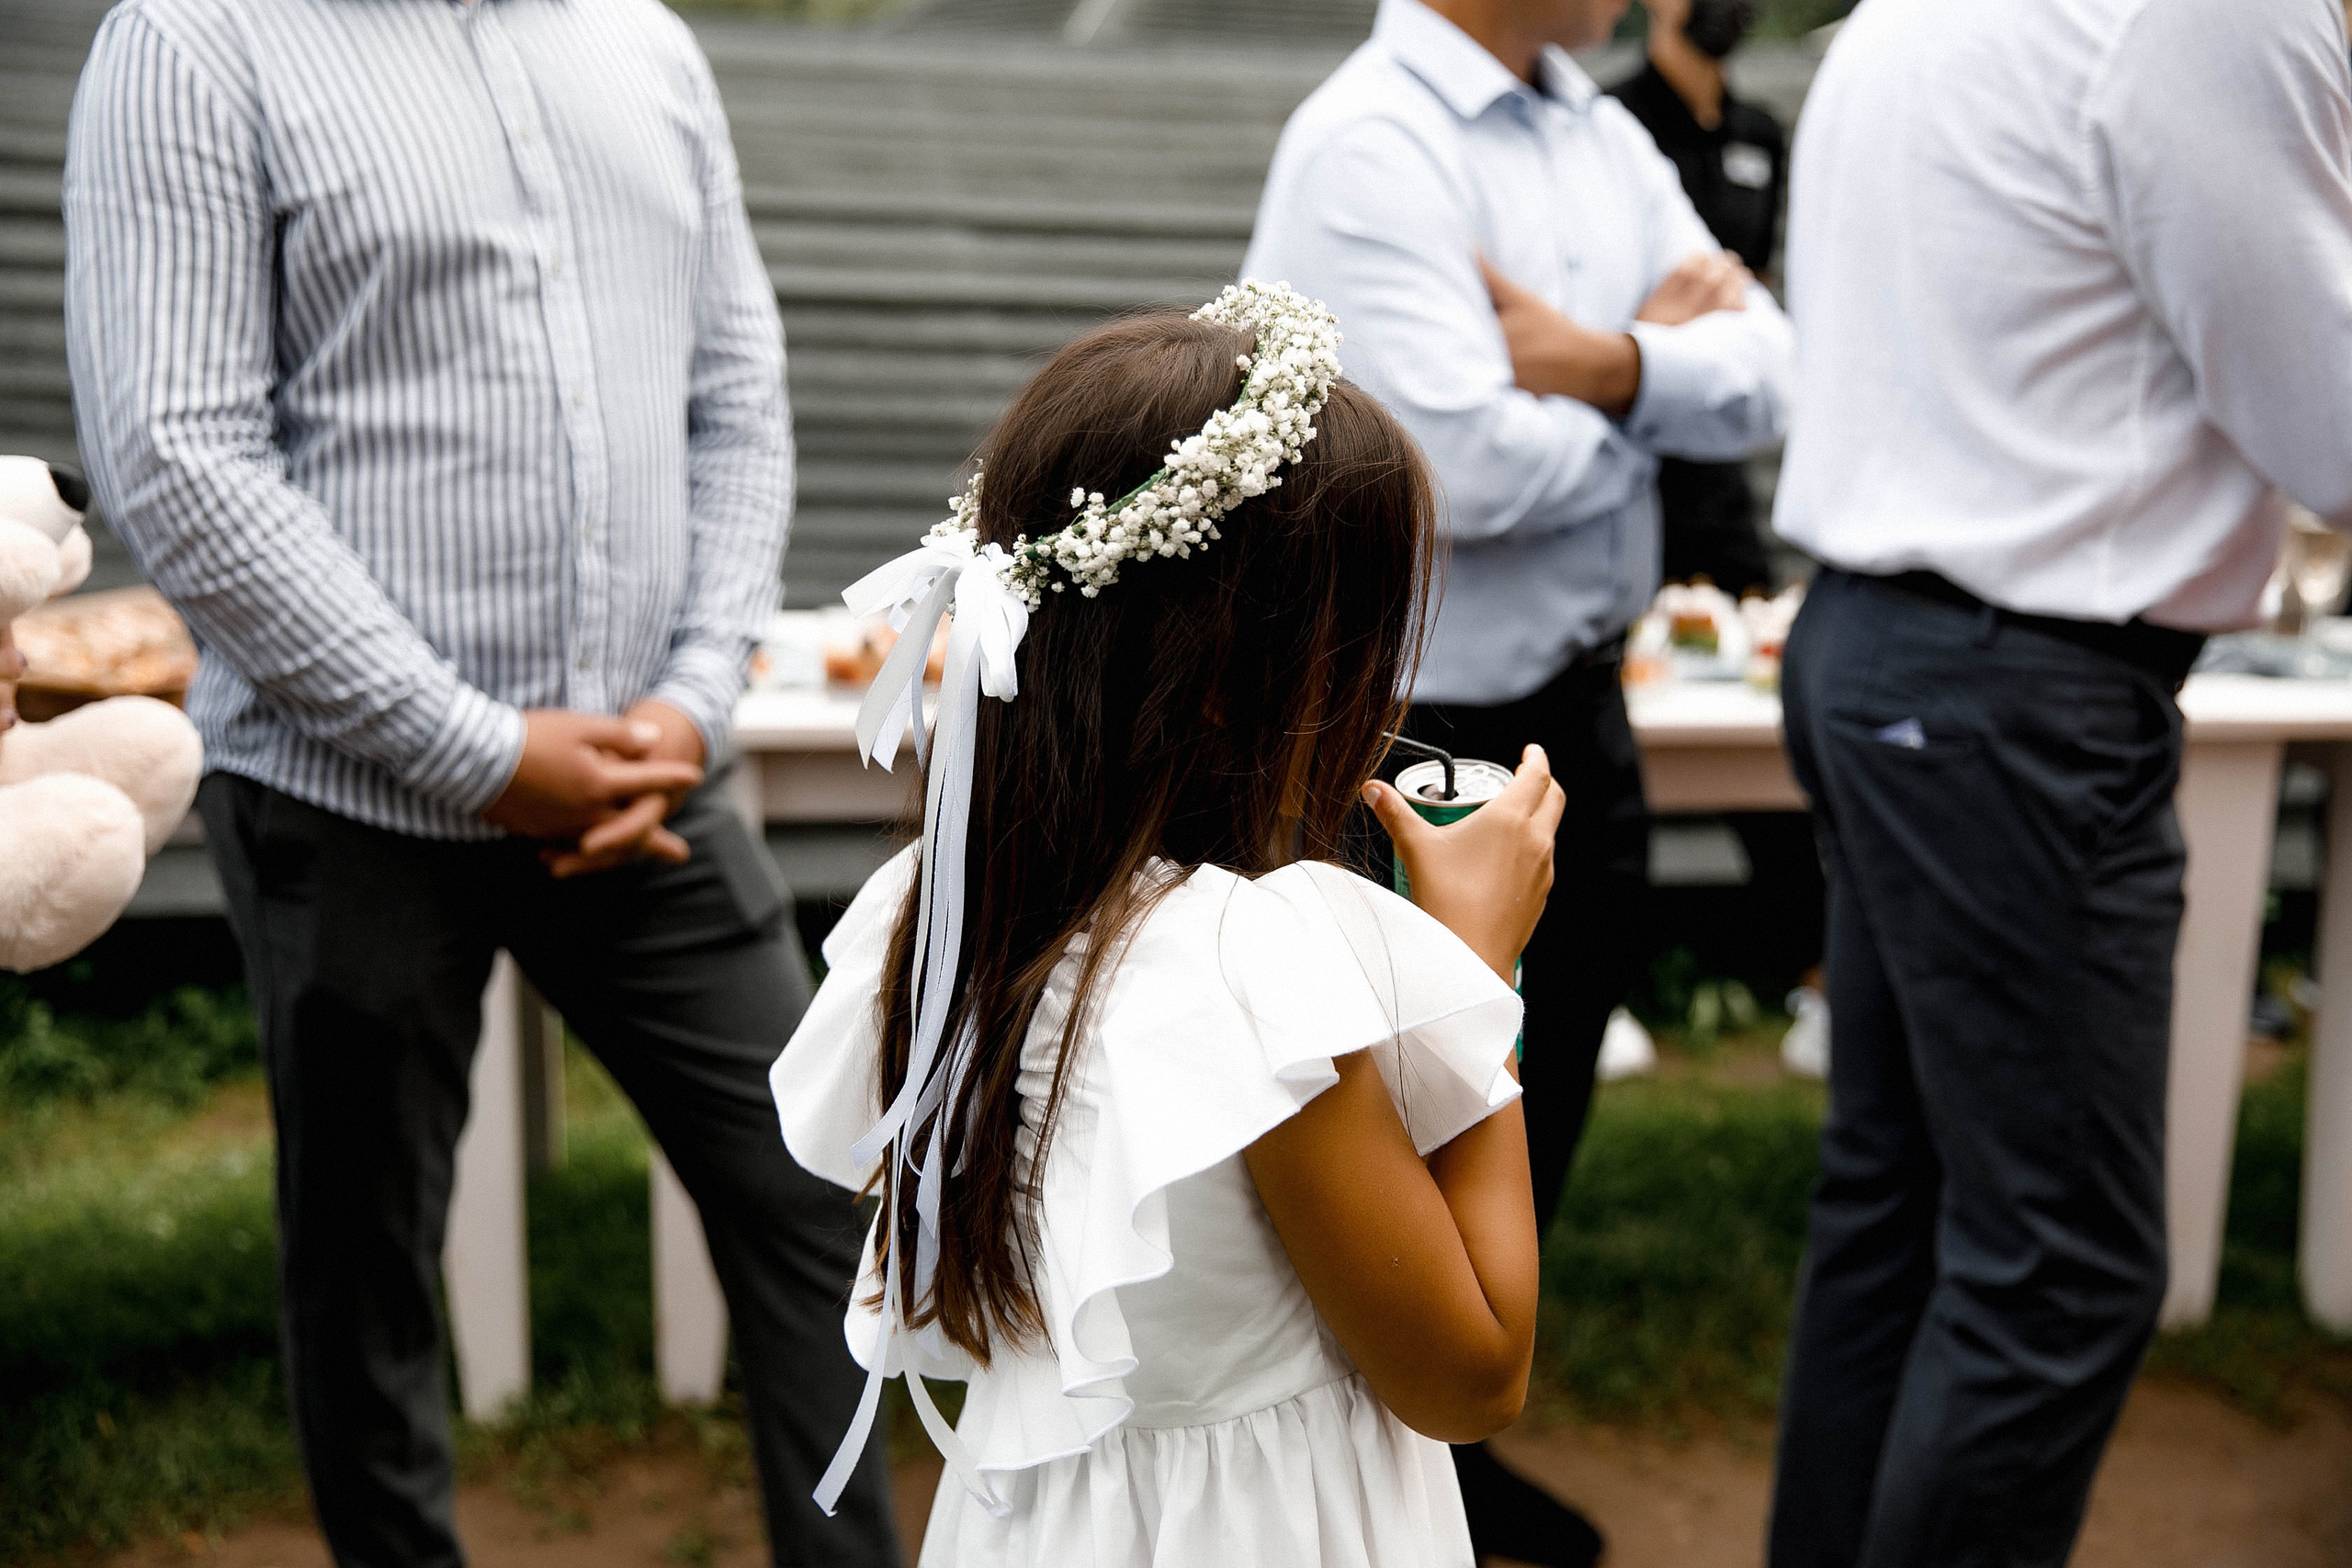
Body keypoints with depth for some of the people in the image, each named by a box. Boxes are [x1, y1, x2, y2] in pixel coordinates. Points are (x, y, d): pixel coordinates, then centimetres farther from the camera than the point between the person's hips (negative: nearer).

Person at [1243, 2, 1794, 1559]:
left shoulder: (1604, 137, 9)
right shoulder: (1370, 144, -17)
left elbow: (1769, 370, 1)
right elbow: (1463, 466, -27)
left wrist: (1608, 365, -18)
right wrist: (1663, 373, -9)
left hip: (1577, 703, 8)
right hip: (1429, 733, -8)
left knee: (1541, 1100, 20)